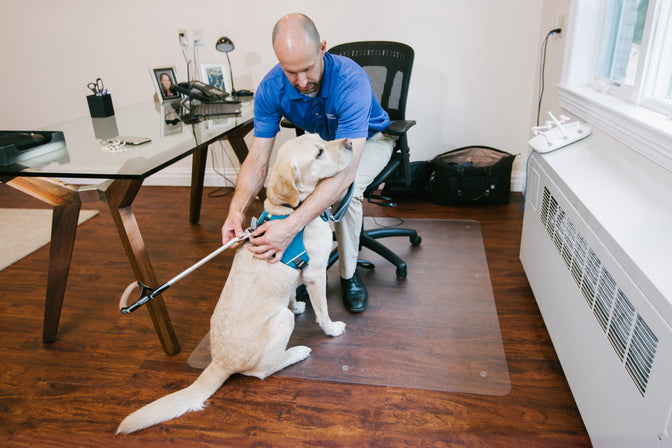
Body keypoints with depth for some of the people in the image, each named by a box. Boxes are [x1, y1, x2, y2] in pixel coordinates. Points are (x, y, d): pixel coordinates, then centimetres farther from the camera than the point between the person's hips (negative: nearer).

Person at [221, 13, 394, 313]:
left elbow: (346, 170, -48)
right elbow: (257, 158, -24)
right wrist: (237, 209, -44)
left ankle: (348, 274, -9)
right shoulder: (271, 89, -25)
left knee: (345, 190, -34)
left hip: (368, 140, -4)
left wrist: (292, 225, -58)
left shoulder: (351, 81, -39)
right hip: (320, 140, 4)